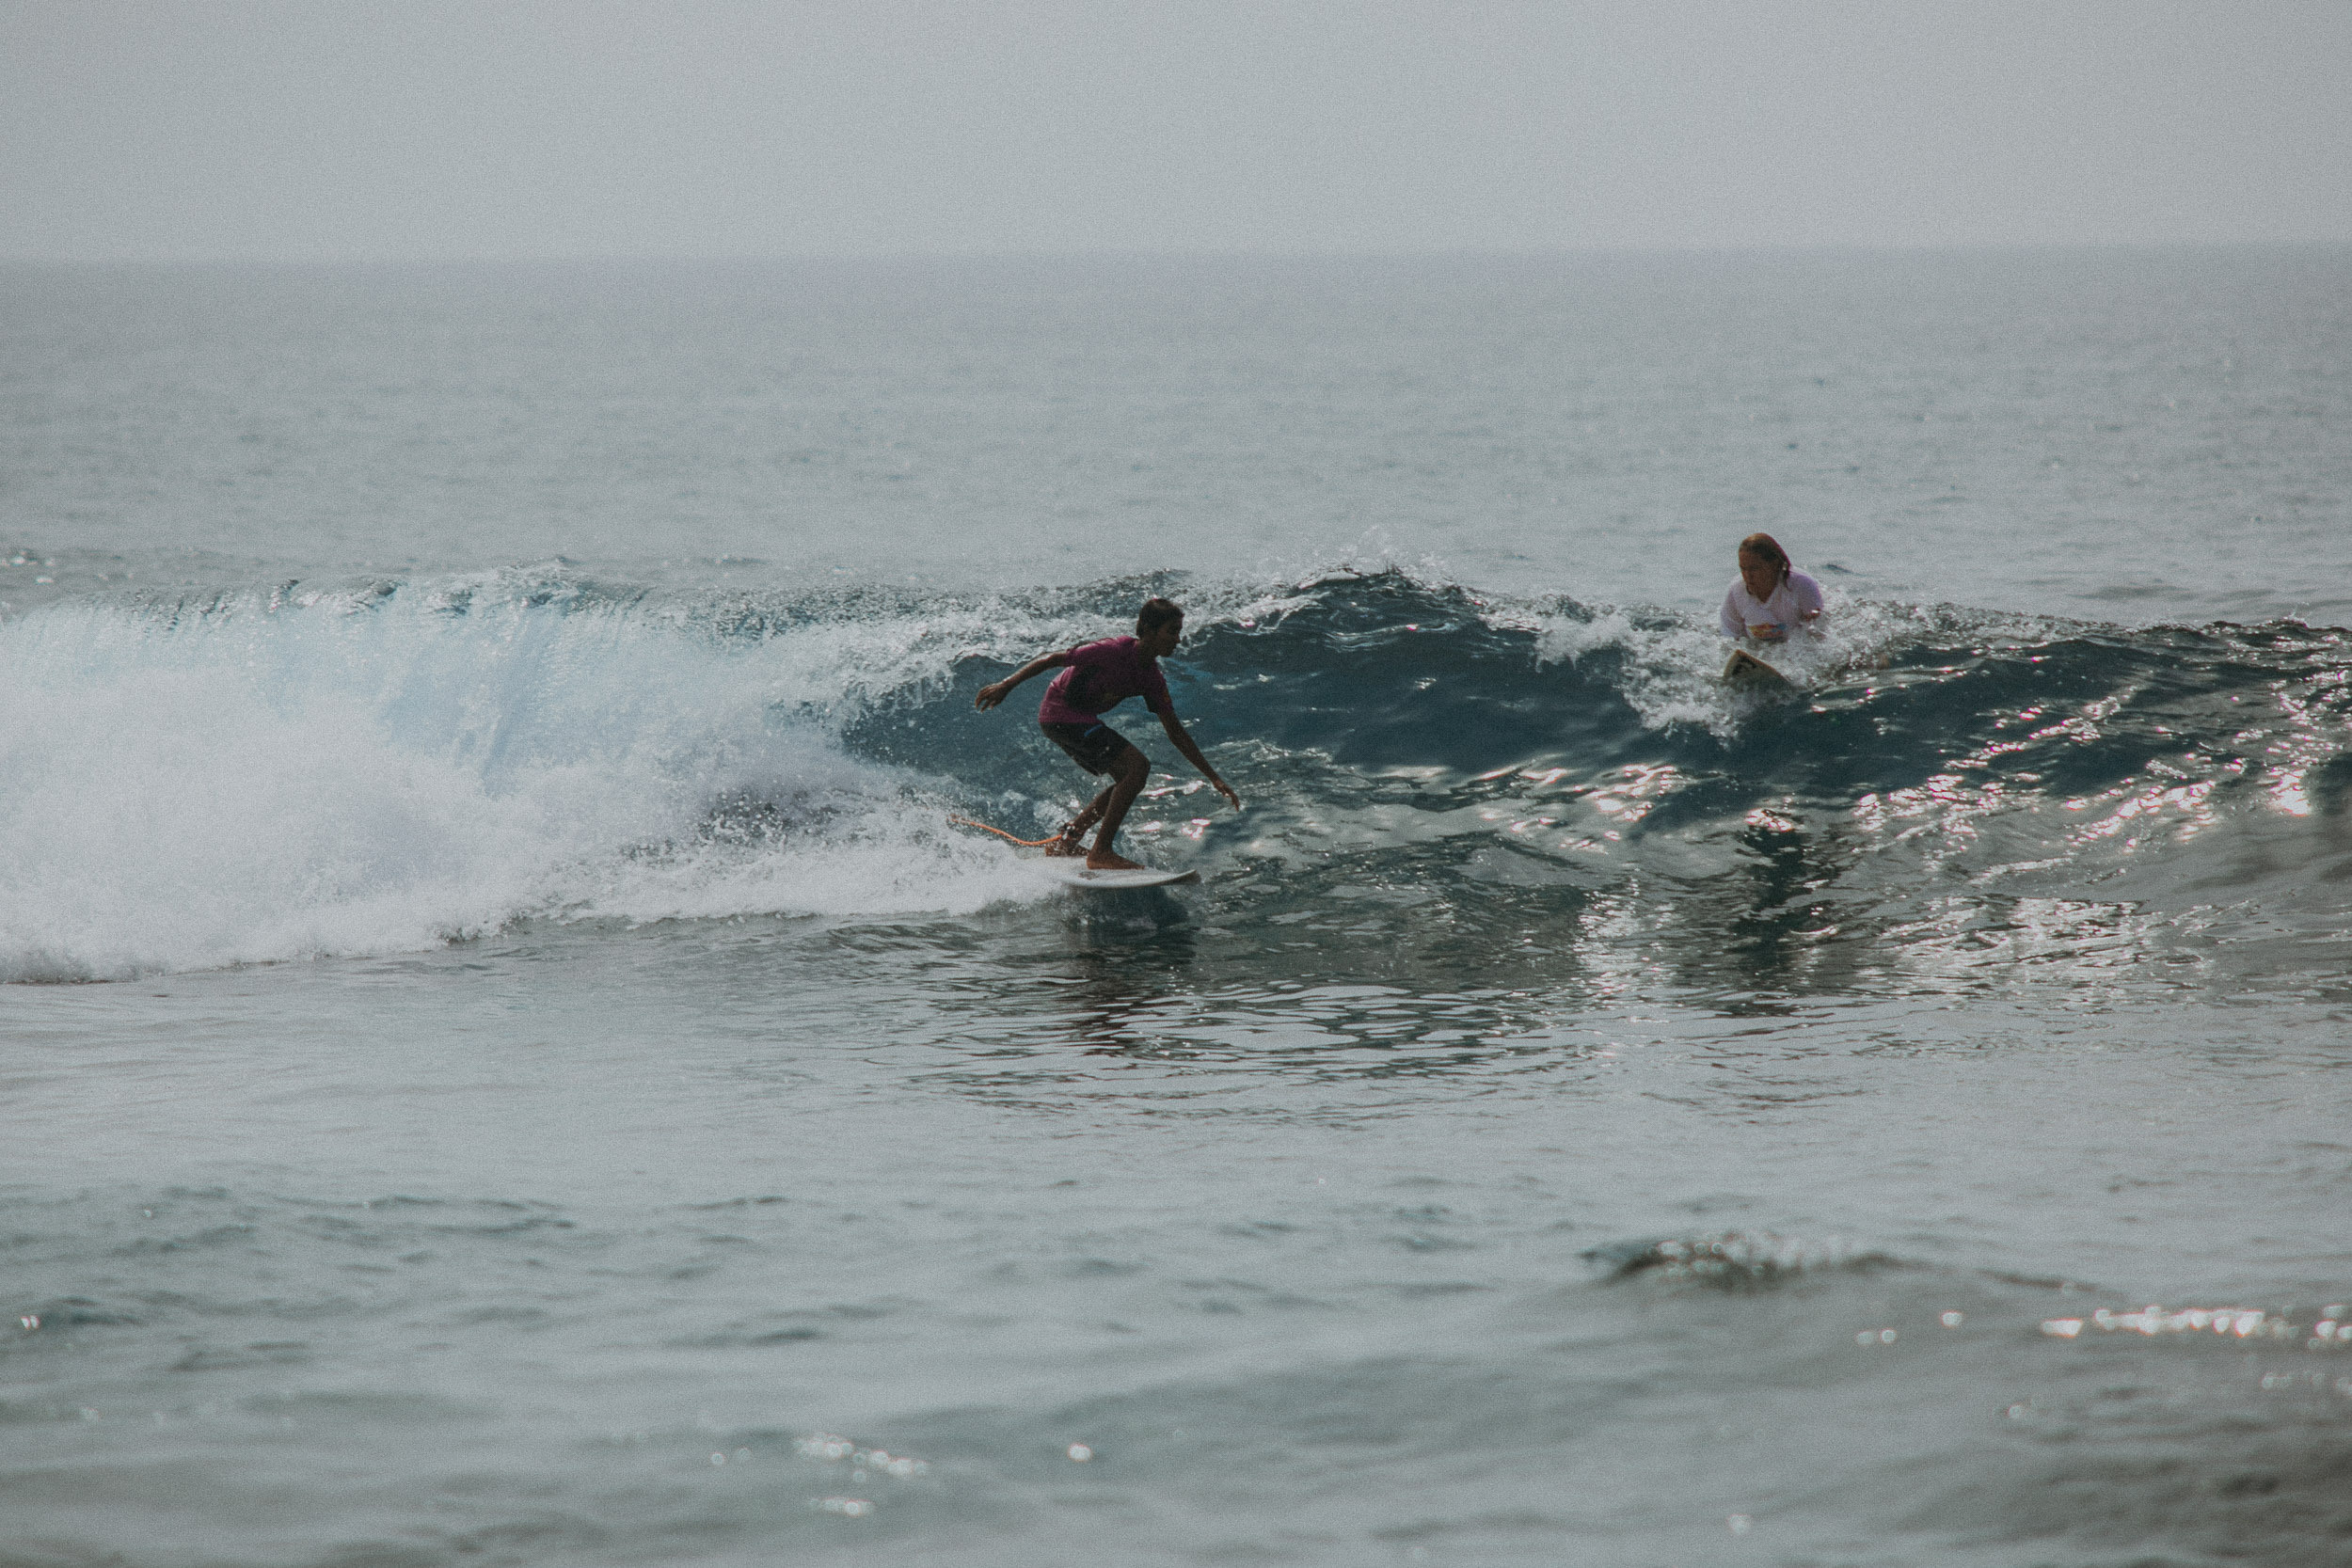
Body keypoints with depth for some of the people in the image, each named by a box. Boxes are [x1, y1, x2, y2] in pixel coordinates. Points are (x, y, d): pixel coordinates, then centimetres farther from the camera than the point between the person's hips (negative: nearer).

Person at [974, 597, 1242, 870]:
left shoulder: (1153, 680, 2)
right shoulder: (1114, 652, -23)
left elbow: (1176, 733, 8)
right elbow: (1053, 659, -18)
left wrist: (1213, 778, 6)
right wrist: (1006, 685, -20)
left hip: (1081, 719, 9)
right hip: (1060, 713, -9)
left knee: (1128, 781, 15)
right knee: (1137, 766, -18)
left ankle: (1065, 842, 24)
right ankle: (1101, 853, -15)